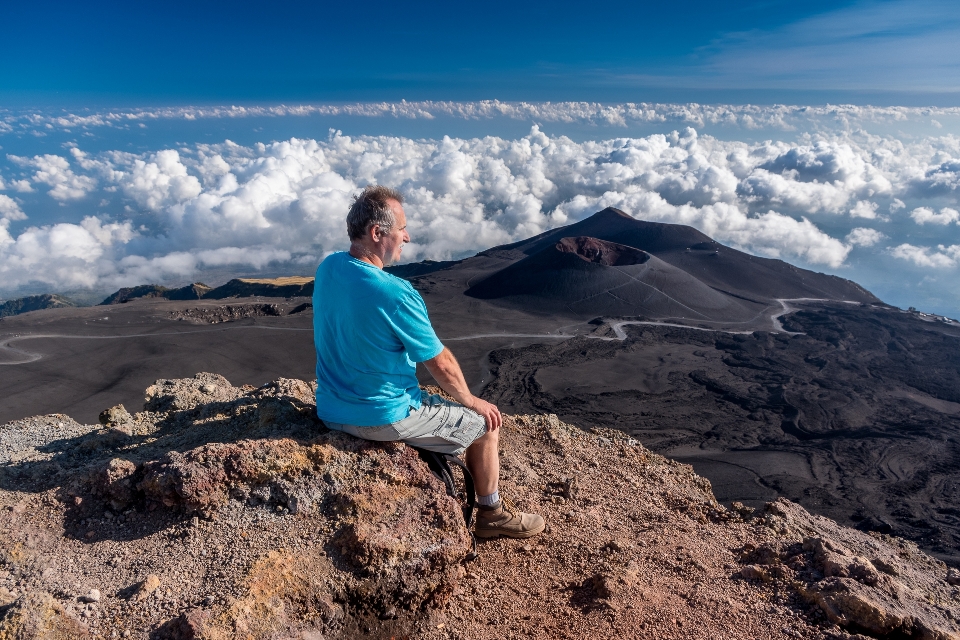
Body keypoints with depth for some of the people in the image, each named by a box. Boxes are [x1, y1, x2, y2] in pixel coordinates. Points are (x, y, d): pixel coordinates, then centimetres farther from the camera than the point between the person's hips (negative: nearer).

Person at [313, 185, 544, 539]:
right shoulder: (397, 294, -28)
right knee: (485, 421, 11)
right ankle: (492, 513, 31)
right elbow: (442, 364, -15)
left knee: (451, 406, 32)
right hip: (383, 417, -8)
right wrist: (471, 401, 0)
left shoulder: (326, 268, -5)